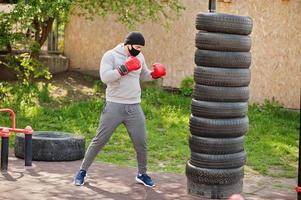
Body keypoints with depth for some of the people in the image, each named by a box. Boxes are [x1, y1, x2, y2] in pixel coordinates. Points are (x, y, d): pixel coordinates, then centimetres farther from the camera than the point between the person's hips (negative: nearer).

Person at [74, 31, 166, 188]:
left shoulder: (139, 57, 9)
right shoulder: (111, 55, -7)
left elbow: (143, 76, 23)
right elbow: (105, 77, -21)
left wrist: (154, 74, 3)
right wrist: (124, 68, -26)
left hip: (134, 107, 4)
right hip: (114, 106, -4)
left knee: (141, 143, 5)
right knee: (99, 140, 1)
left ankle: (142, 174, 24)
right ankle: (83, 171, 15)